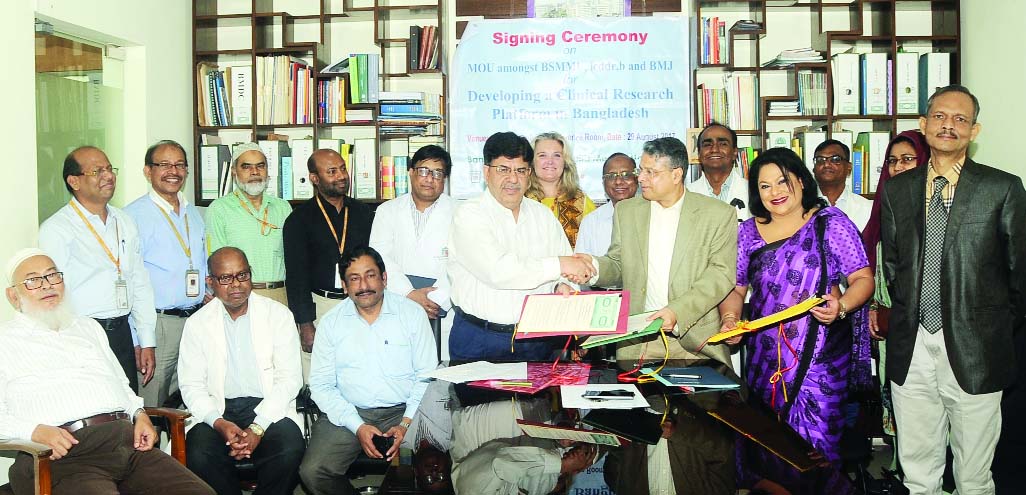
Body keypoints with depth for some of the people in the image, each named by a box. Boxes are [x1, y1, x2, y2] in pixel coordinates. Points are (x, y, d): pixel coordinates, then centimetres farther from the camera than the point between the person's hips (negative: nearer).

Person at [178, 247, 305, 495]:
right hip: (217, 411, 1)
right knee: (199, 456, -29)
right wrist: (219, 423, -16)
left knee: (289, 452, -29)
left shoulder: (279, 314, 4)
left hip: (269, 408, -1)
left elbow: (289, 379, -2)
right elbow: (191, 386, 4)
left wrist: (258, 427, -15)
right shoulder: (197, 324, 8)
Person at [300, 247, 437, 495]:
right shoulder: (331, 322, 6)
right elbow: (321, 385, 2)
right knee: (312, 472, -21)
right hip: (347, 414, 2)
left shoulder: (413, 313, 3)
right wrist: (358, 426, -11)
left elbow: (426, 376, 2)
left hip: (402, 411, -1)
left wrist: (406, 424, -12)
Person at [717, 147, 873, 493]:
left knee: (813, 443, -6)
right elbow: (735, 288, 14)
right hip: (766, 354, 4)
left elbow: (862, 278, -2)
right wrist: (730, 318, -5)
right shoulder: (749, 231, 10)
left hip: (820, 353, -3)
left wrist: (841, 306, -21)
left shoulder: (830, 222, 0)